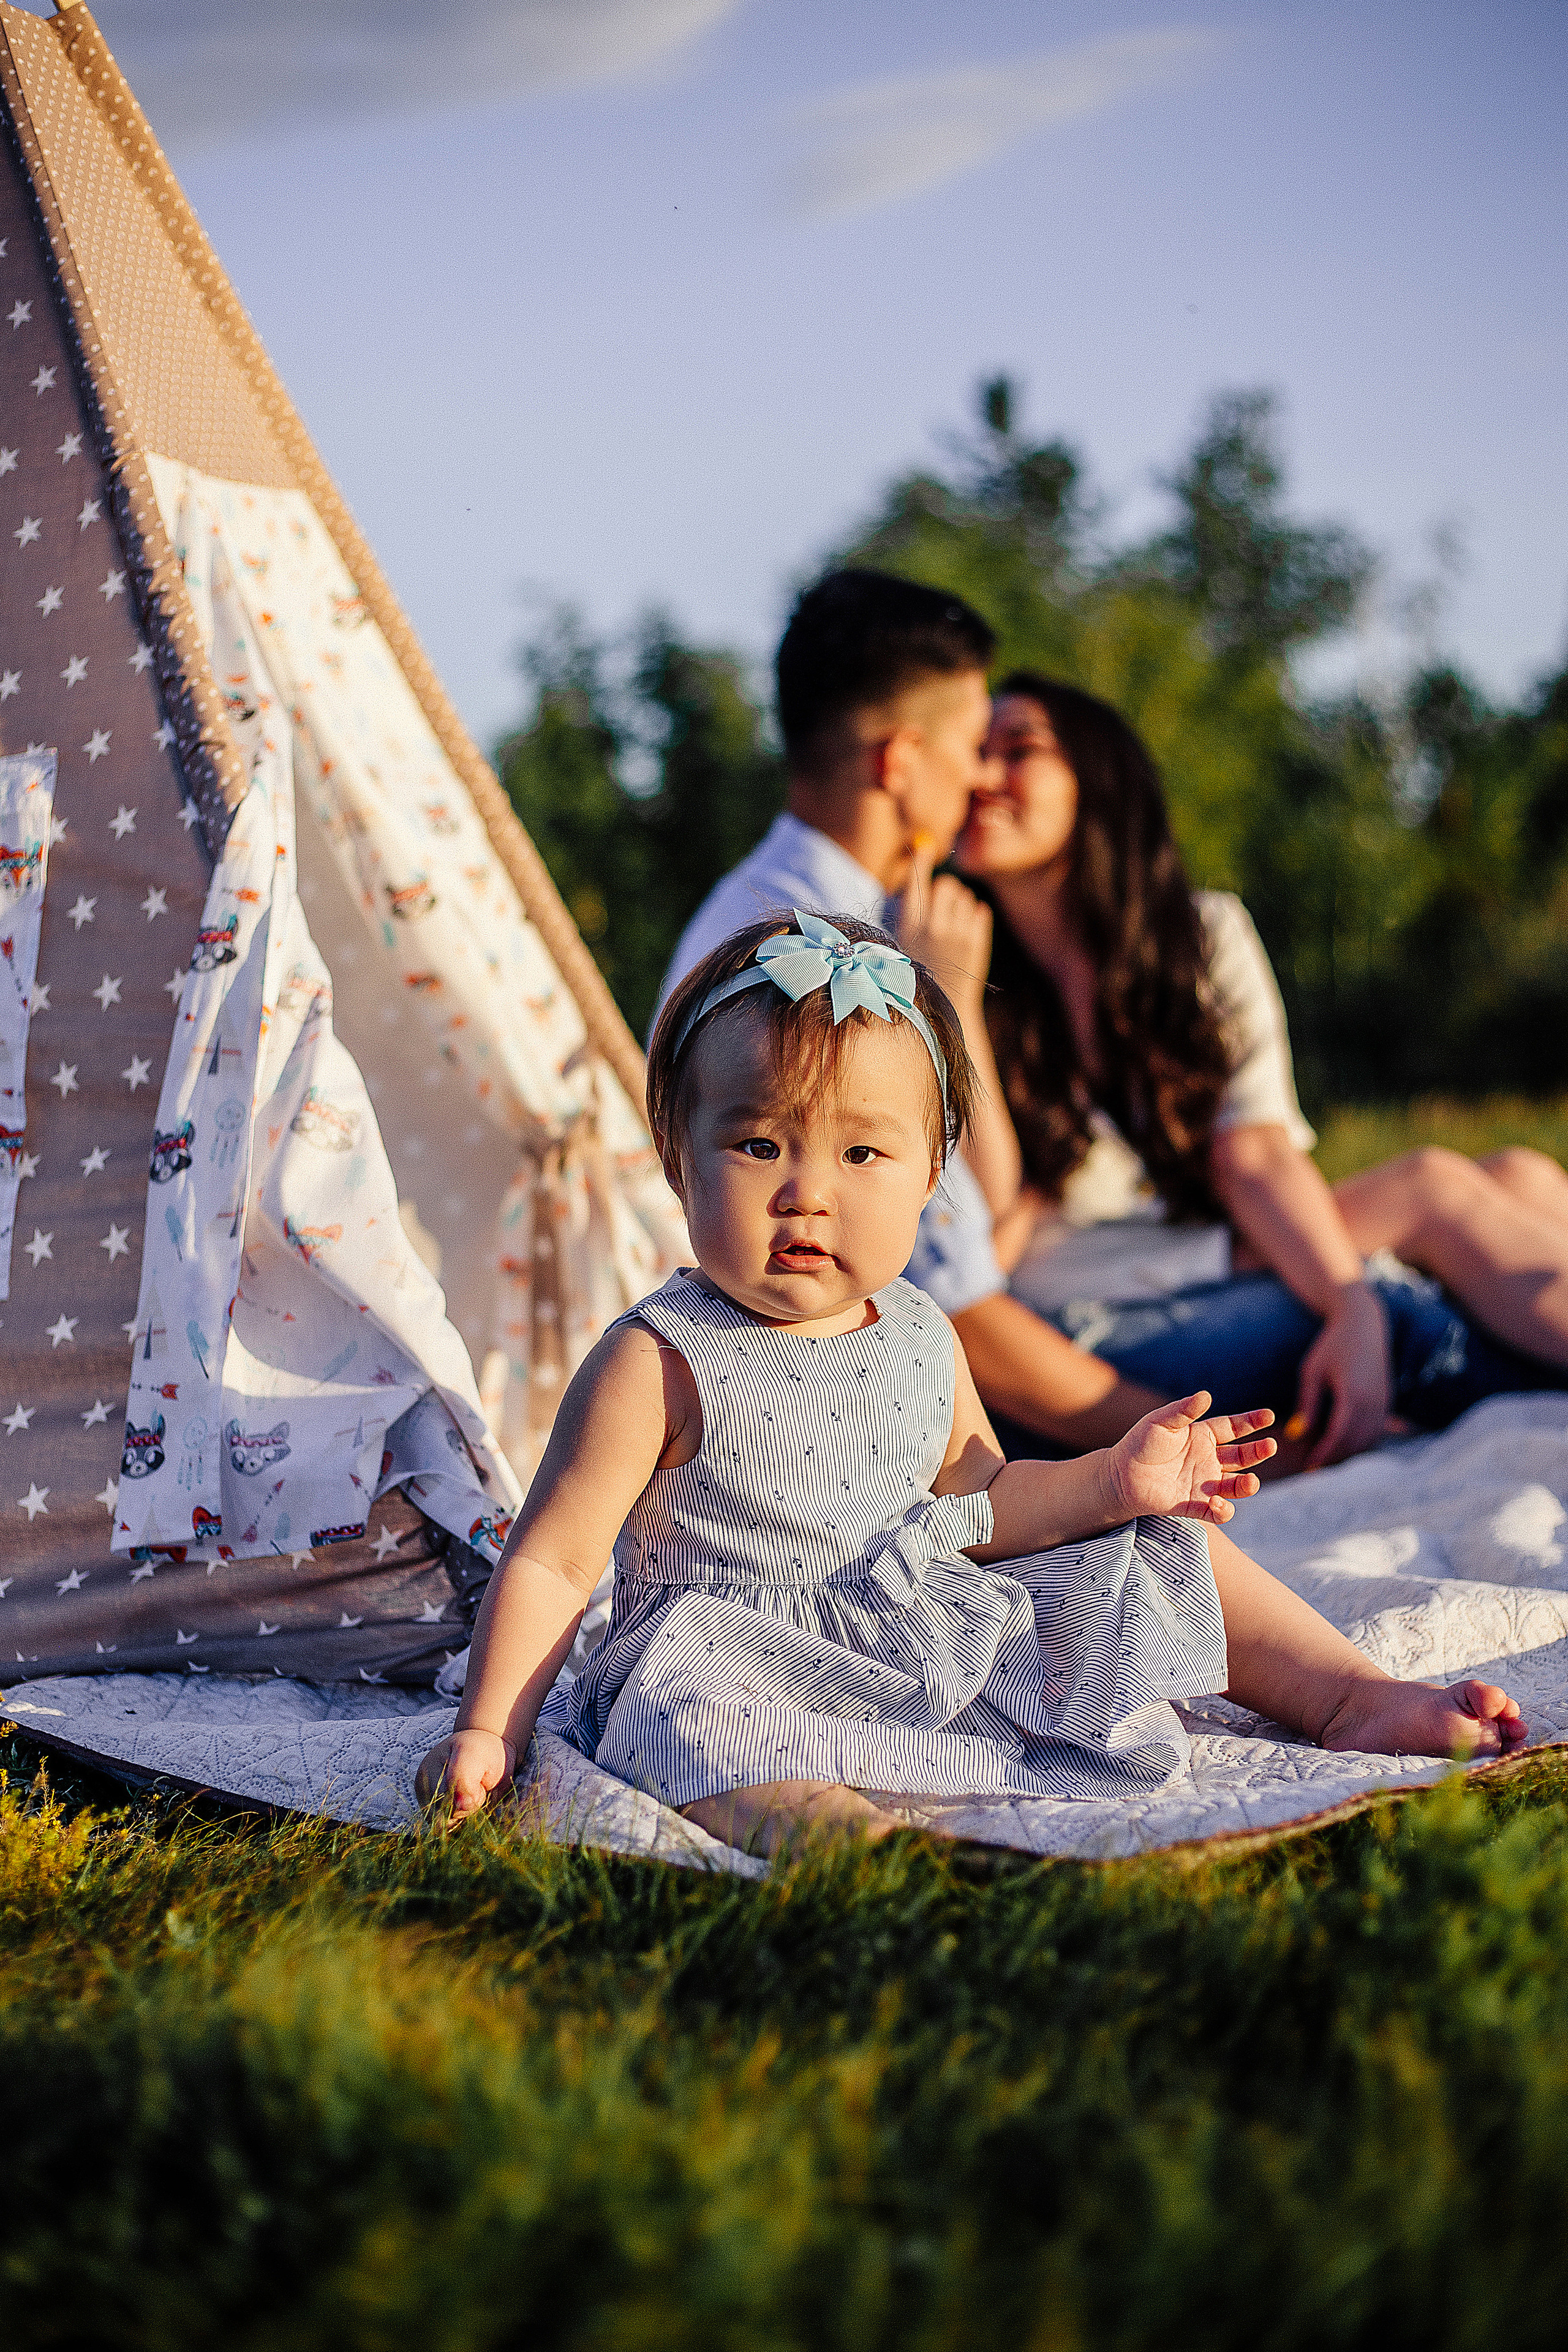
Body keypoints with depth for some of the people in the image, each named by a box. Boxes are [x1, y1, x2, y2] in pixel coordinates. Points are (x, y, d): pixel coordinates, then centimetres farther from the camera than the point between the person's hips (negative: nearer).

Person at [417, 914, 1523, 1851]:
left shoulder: (921, 1340, 6)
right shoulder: (659, 1366, -13)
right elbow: (552, 1563, -12)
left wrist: (1112, 1481, 4)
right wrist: (488, 1732, -22)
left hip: (942, 1623, 6)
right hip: (751, 1664, -6)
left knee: (1170, 1543, 7)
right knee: (689, 1726, -41)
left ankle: (1353, 1694, 12)